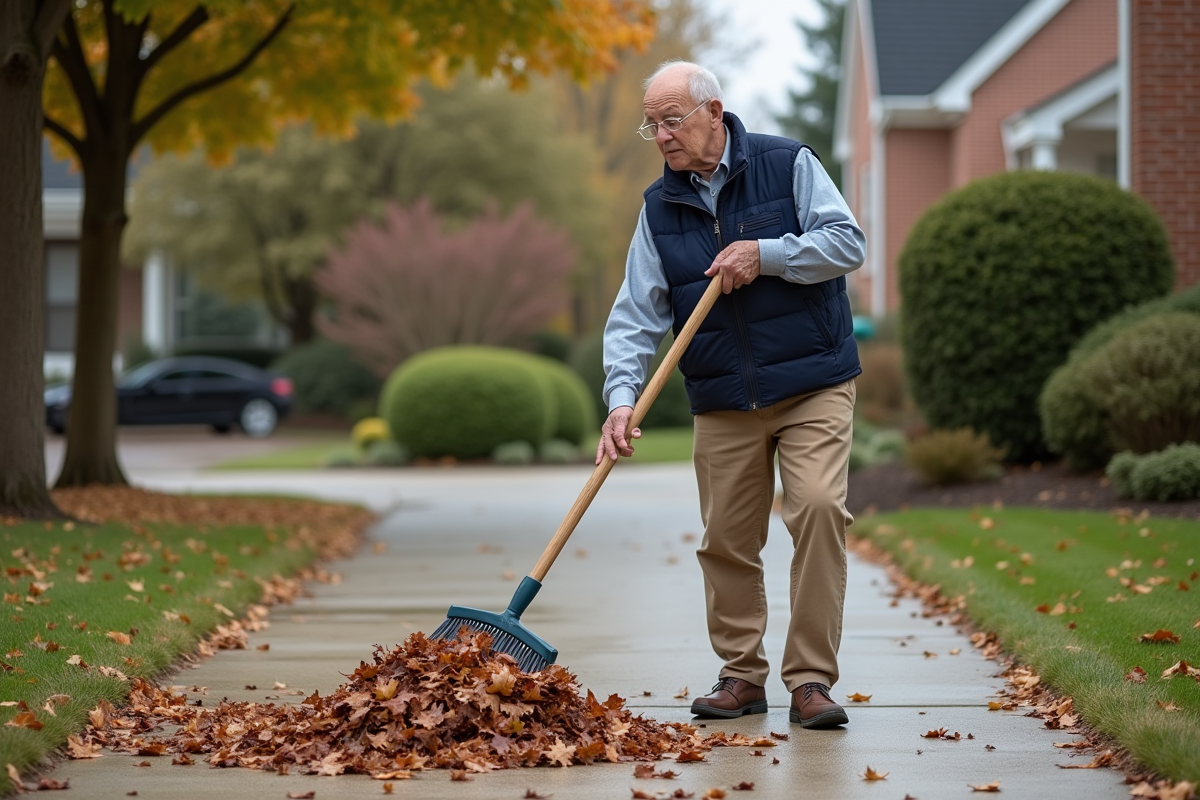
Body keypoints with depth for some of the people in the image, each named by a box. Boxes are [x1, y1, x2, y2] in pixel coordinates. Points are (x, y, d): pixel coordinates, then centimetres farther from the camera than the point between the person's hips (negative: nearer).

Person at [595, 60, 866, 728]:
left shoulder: (788, 165, -2)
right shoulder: (660, 208, 7)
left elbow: (849, 243, -7)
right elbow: (637, 315, 0)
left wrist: (765, 254, -18)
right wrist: (622, 397, -13)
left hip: (814, 386, -3)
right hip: (724, 405, 4)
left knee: (819, 509, -18)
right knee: (727, 540, 4)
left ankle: (811, 679, -11)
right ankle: (743, 674, 20)